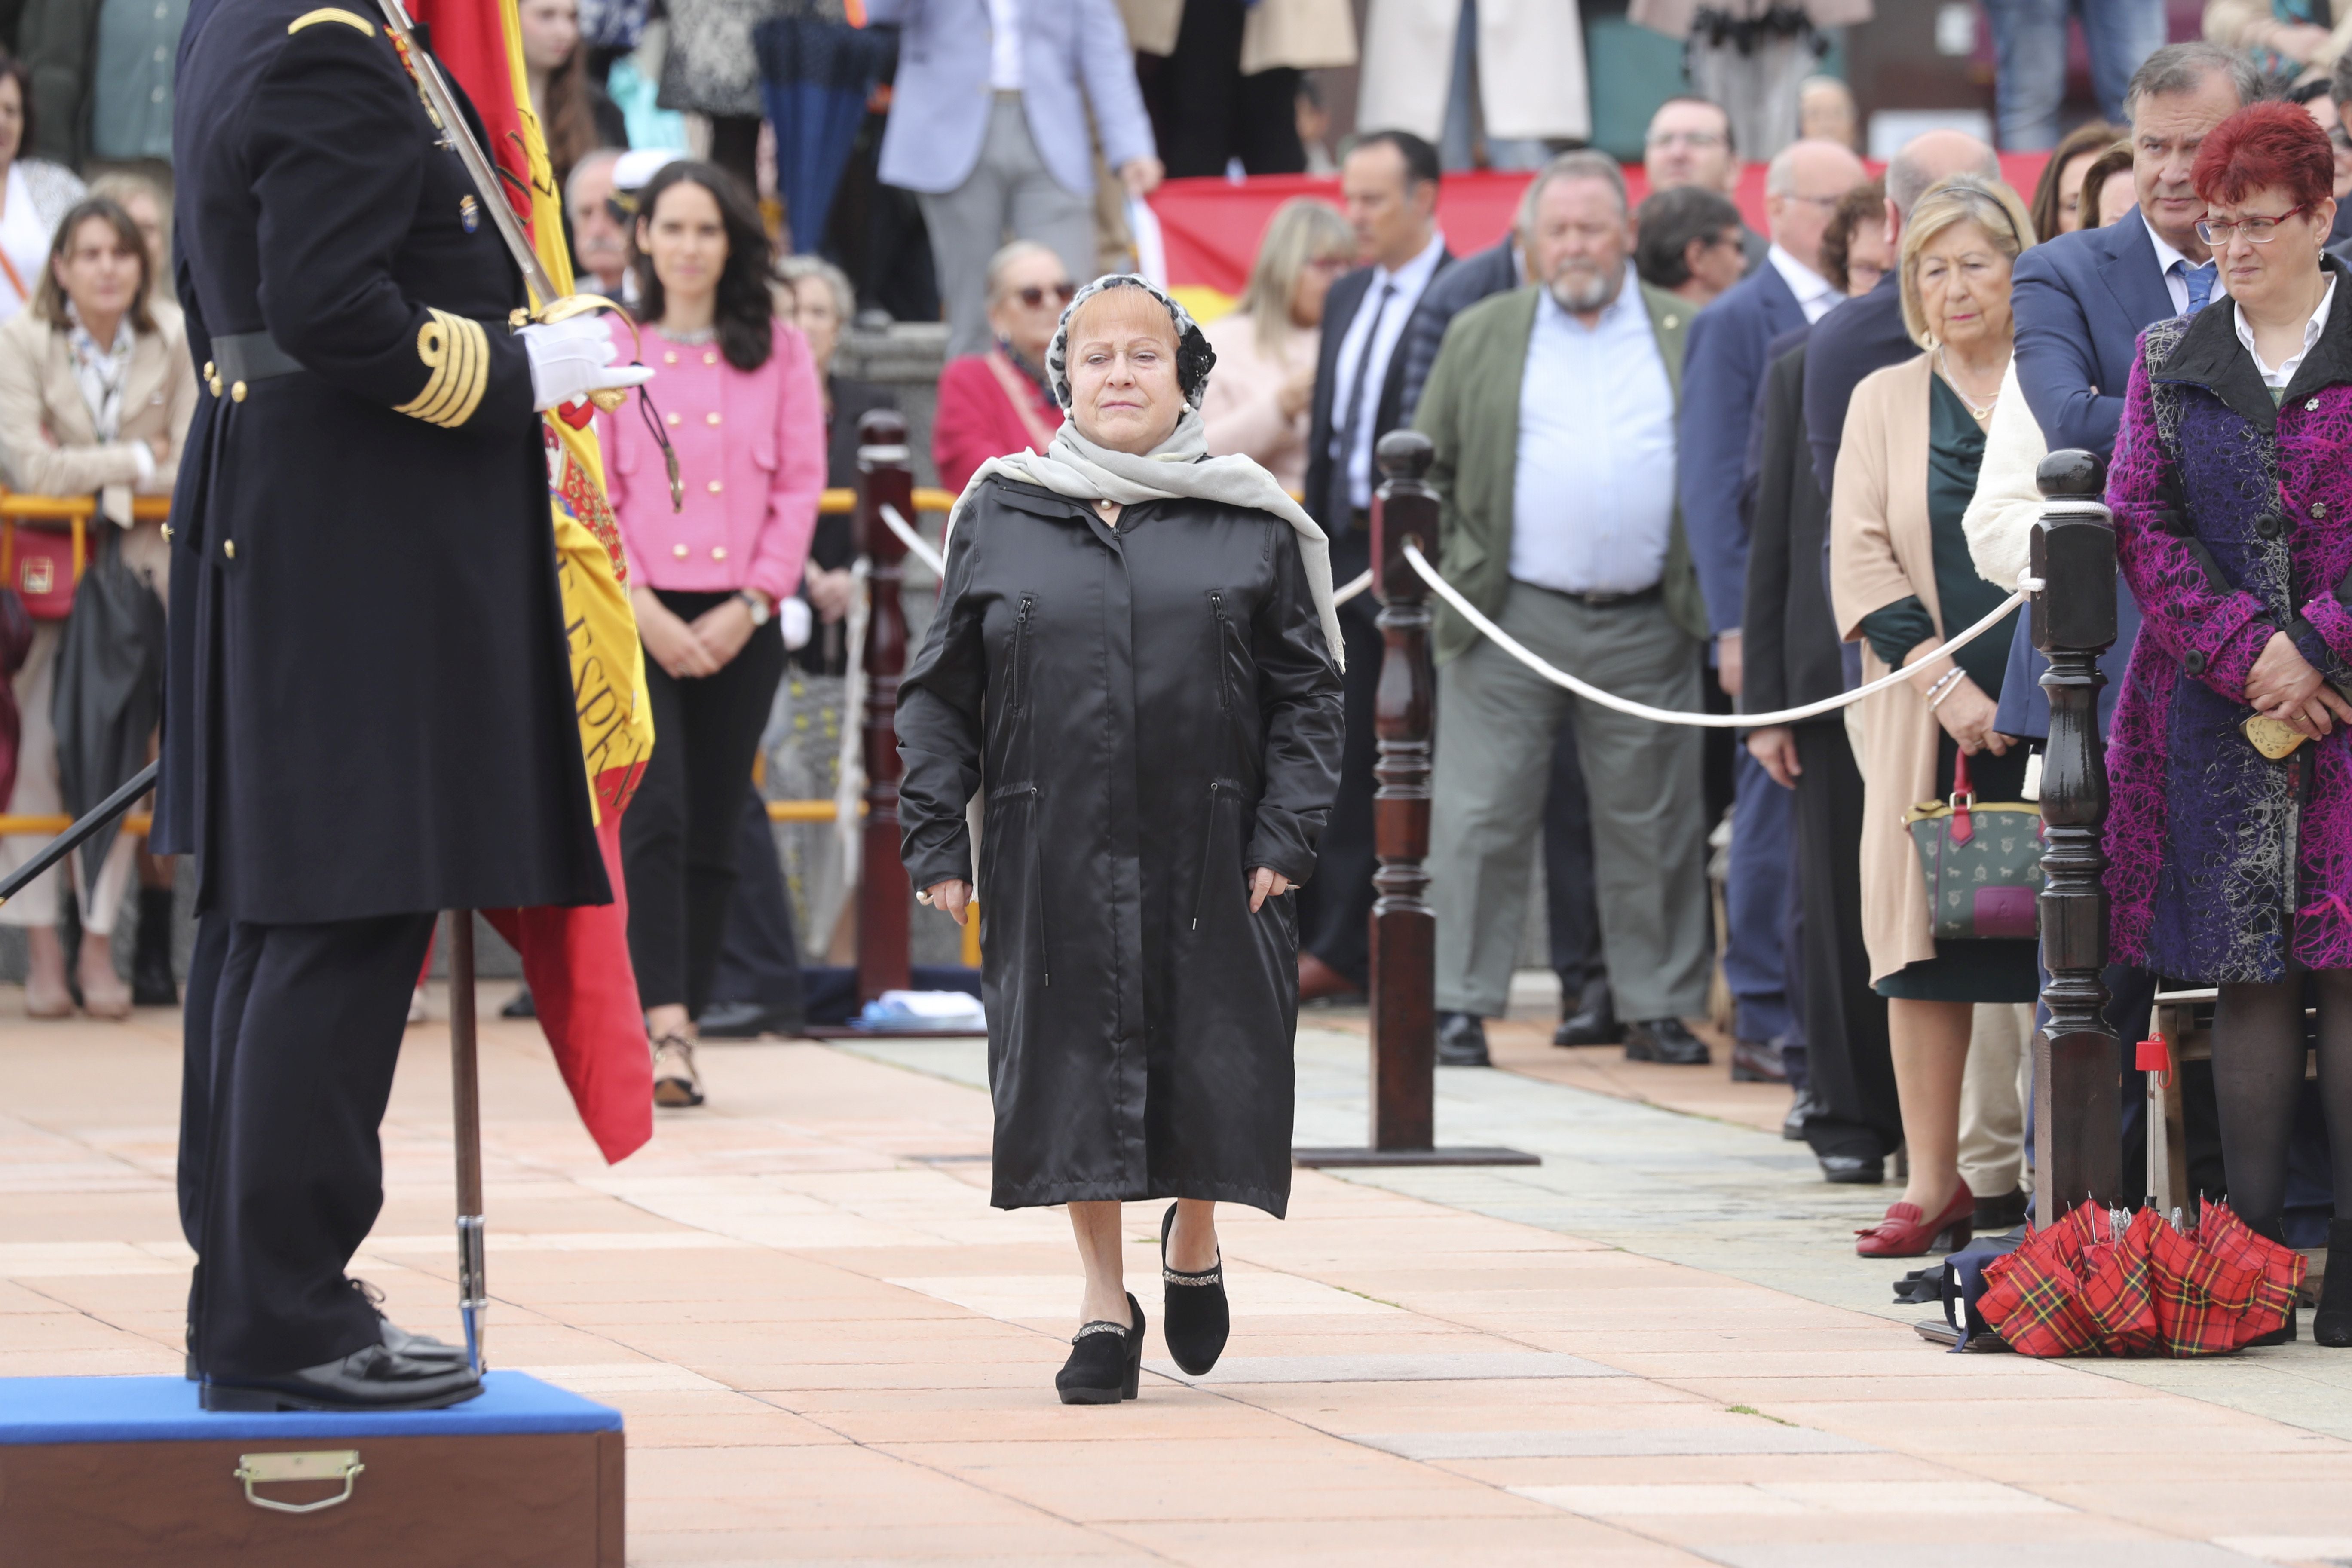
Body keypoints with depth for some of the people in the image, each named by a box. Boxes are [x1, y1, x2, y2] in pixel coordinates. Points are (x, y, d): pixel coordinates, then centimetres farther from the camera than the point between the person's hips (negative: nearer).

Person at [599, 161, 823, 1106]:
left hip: (741, 625, 2)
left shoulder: (778, 353, 9)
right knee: (655, 816, -15)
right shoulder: (605, 348, 4)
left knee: (714, 832, 4)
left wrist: (750, 604, -6)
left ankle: (678, 1025, 10)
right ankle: (663, 1028, -23)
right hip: (636, 617, -2)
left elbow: (801, 488, 5)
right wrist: (642, 608, -10)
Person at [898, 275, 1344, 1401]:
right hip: (1055, 854, 1)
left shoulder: (1249, 523, 3)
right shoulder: (999, 519, 5)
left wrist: (1285, 838, -6)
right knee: (1076, 1066, 0)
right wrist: (936, 841, 1)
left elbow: (1306, 693, 3)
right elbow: (940, 696, 7)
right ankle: (1104, 1306, 12)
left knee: (1216, 1065, 0)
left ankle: (1194, 1245, 29)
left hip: (1208, 853, 0)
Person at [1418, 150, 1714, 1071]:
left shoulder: (1689, 338, 9)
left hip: (1645, 629, 1)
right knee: (1480, 819, -2)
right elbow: (1428, 465, 11)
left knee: (1653, 826, 4)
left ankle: (1658, 1007, 11)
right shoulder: (1482, 337, 10)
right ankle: (1459, 1004, 2)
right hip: (1509, 617, -1)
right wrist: (1431, 573, 0)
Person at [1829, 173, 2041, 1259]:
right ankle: (1933, 1182, 7)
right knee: (1927, 938, 1)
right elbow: (1860, 557, 4)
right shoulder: (1886, 402, 12)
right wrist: (1940, 676, -9)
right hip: (1937, 716, 2)